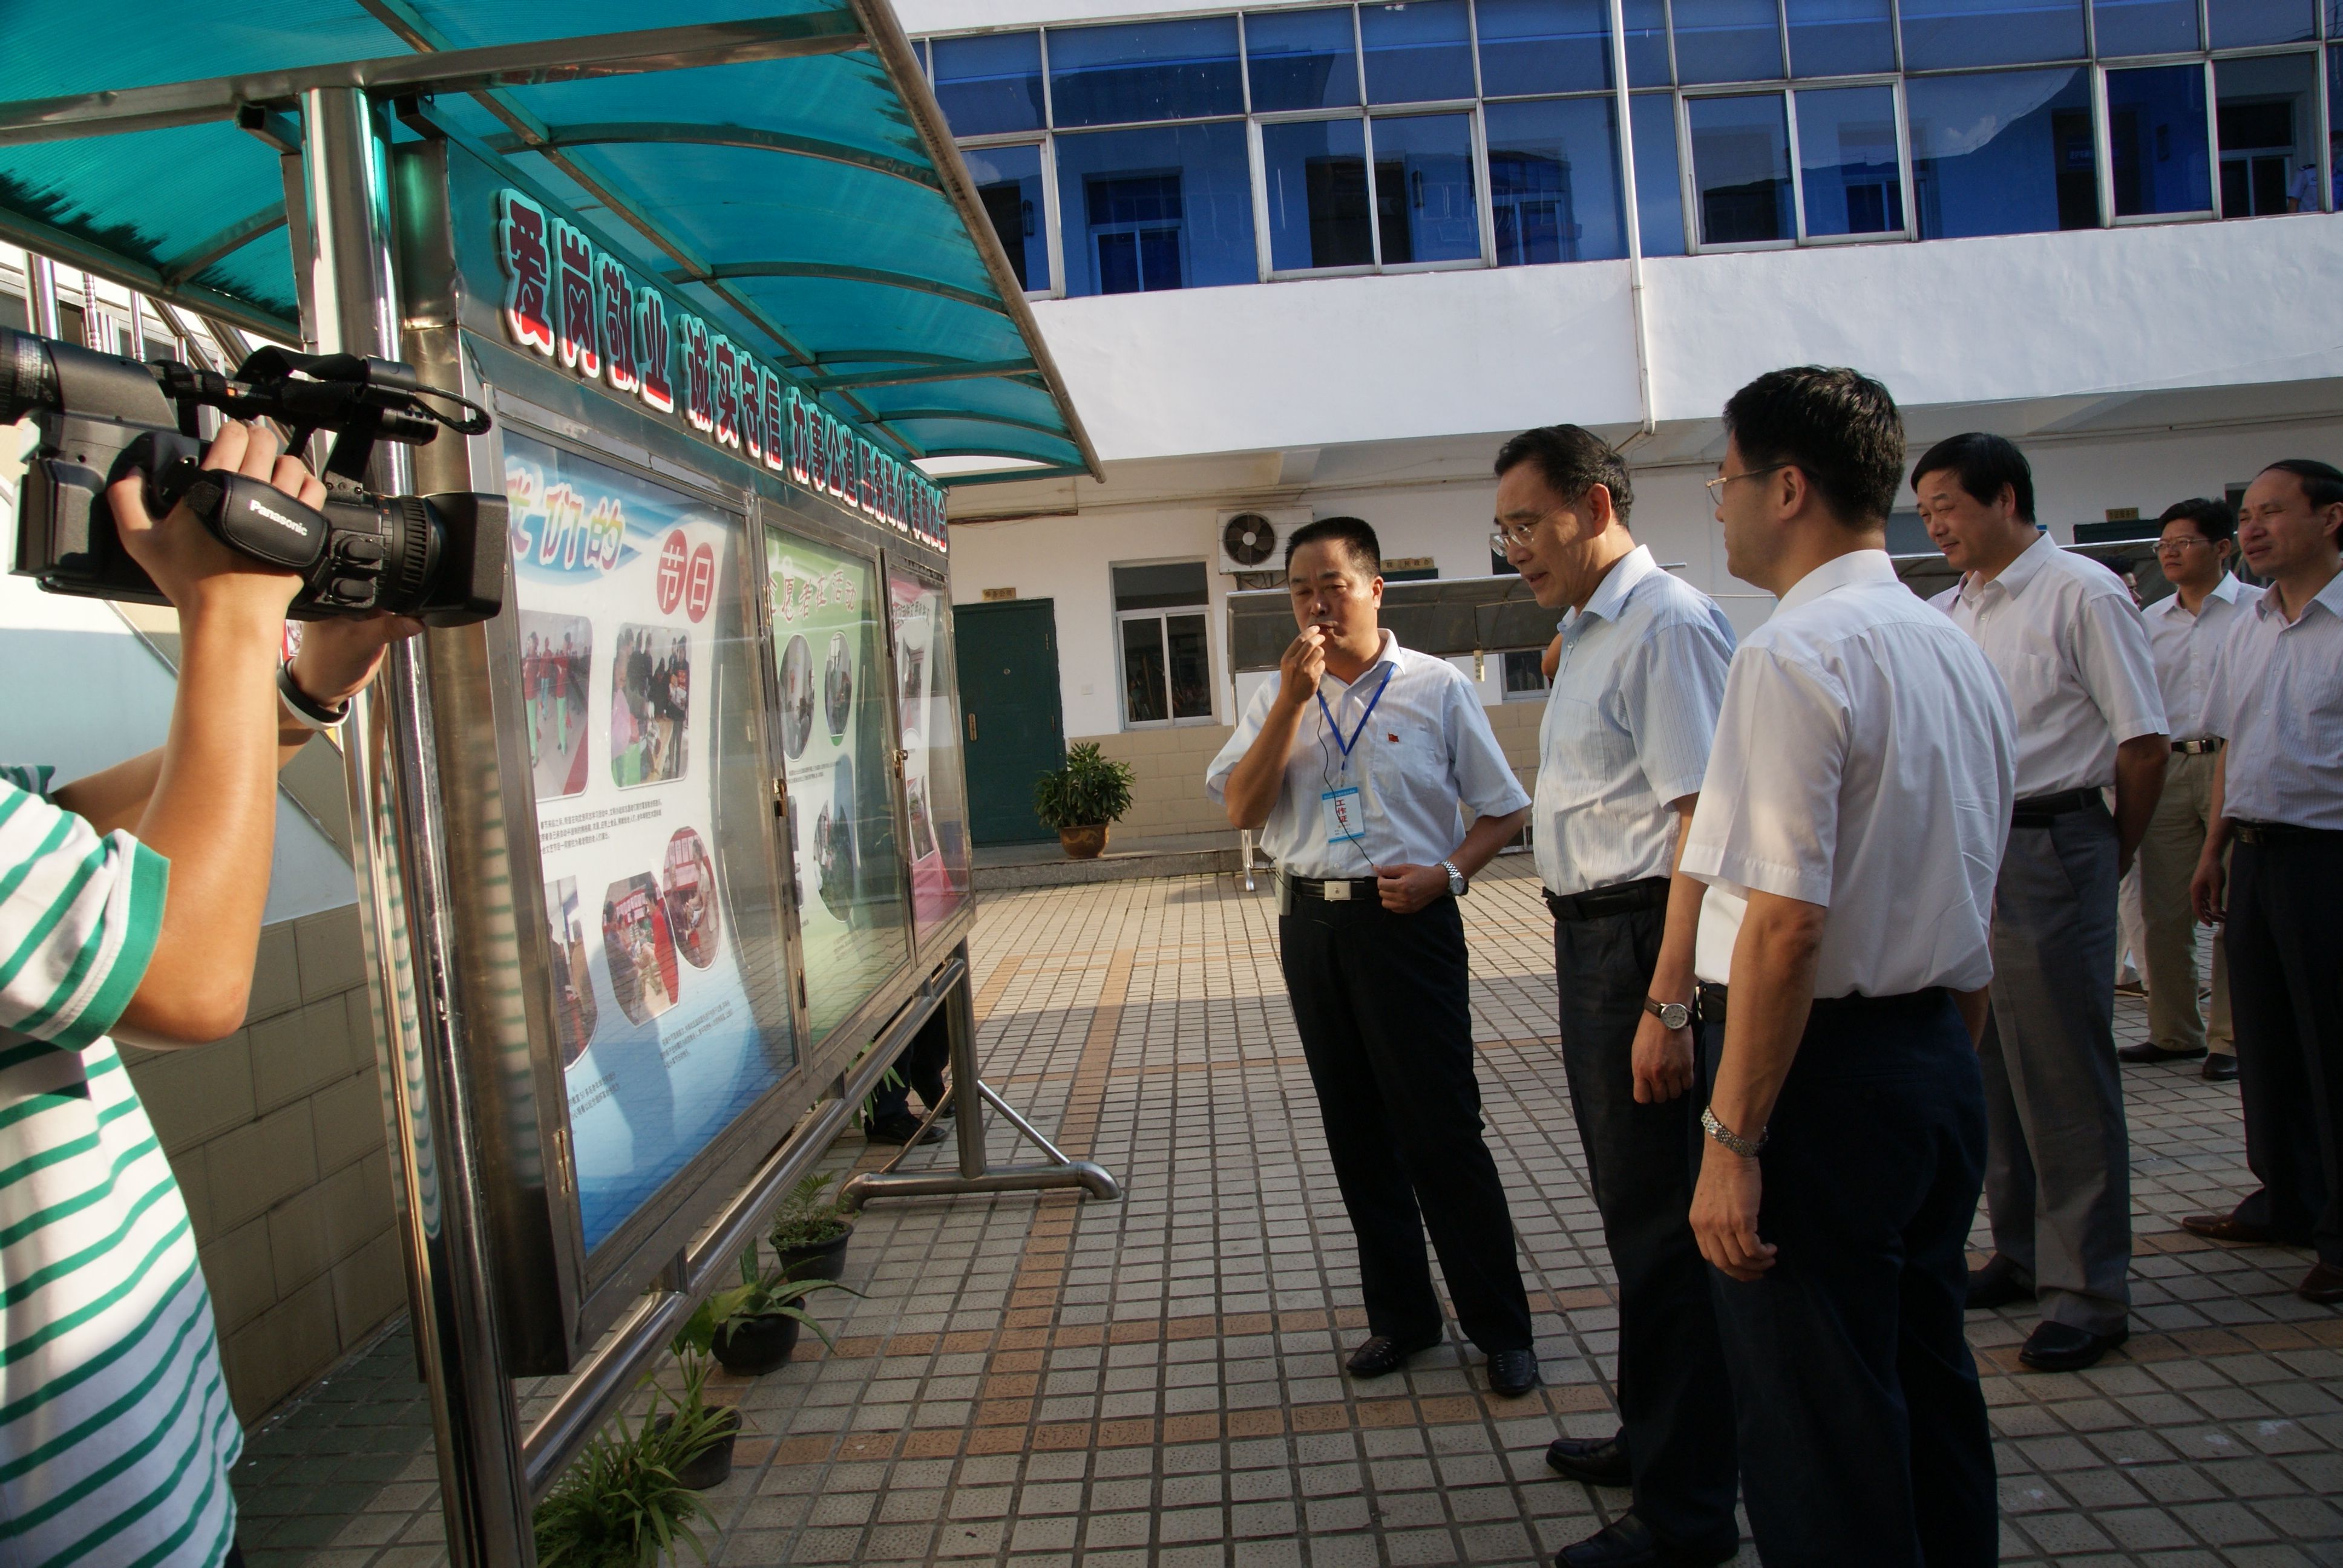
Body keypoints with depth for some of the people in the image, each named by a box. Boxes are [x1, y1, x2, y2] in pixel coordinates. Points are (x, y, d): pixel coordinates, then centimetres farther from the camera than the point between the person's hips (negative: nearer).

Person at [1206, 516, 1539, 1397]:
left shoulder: (1436, 687, -1)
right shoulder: (1278, 697, 9)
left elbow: (1505, 810, 3)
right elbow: (1240, 810, -4)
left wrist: (1447, 873, -14)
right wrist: (1293, 699, -11)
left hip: (1405, 919, -4)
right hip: (1310, 921, 4)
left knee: (1442, 1131, -1)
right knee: (1356, 1132, 13)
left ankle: (1500, 1326, 15)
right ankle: (1400, 1314, 28)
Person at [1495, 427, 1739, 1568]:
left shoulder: (1668, 627, -16)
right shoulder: (1586, 635, 15)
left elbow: (1704, 821, -23)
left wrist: (1668, 1004, -26)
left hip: (1646, 938, -10)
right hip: (1588, 934, 10)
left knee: (1663, 1222, 1)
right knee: (1631, 1208, 21)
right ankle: (1652, 1438, 40)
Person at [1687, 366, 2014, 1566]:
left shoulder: (1793, 654, -17)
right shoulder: (1958, 652, 12)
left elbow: (1784, 927, -23)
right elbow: (1979, 920, 17)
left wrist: (1731, 1136, -20)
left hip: (1819, 1070, -9)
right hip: (1940, 1070, 9)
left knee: (1816, 1435, 4)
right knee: (1928, 1387, 22)